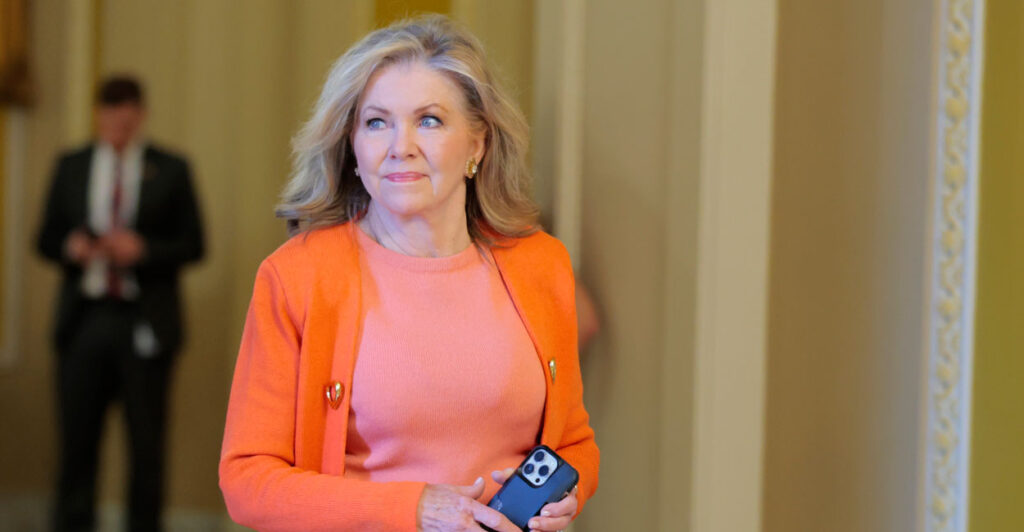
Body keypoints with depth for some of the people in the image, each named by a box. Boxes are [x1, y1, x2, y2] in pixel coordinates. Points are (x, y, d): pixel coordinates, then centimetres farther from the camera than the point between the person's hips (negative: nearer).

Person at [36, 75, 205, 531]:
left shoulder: (170, 170, 4)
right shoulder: (71, 167, 12)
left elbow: (192, 245, 1)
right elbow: (46, 238, 13)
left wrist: (143, 250, -14)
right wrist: (70, 246, -8)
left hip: (144, 323, -2)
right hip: (85, 319, 2)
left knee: (146, 442, 3)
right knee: (76, 438, 4)